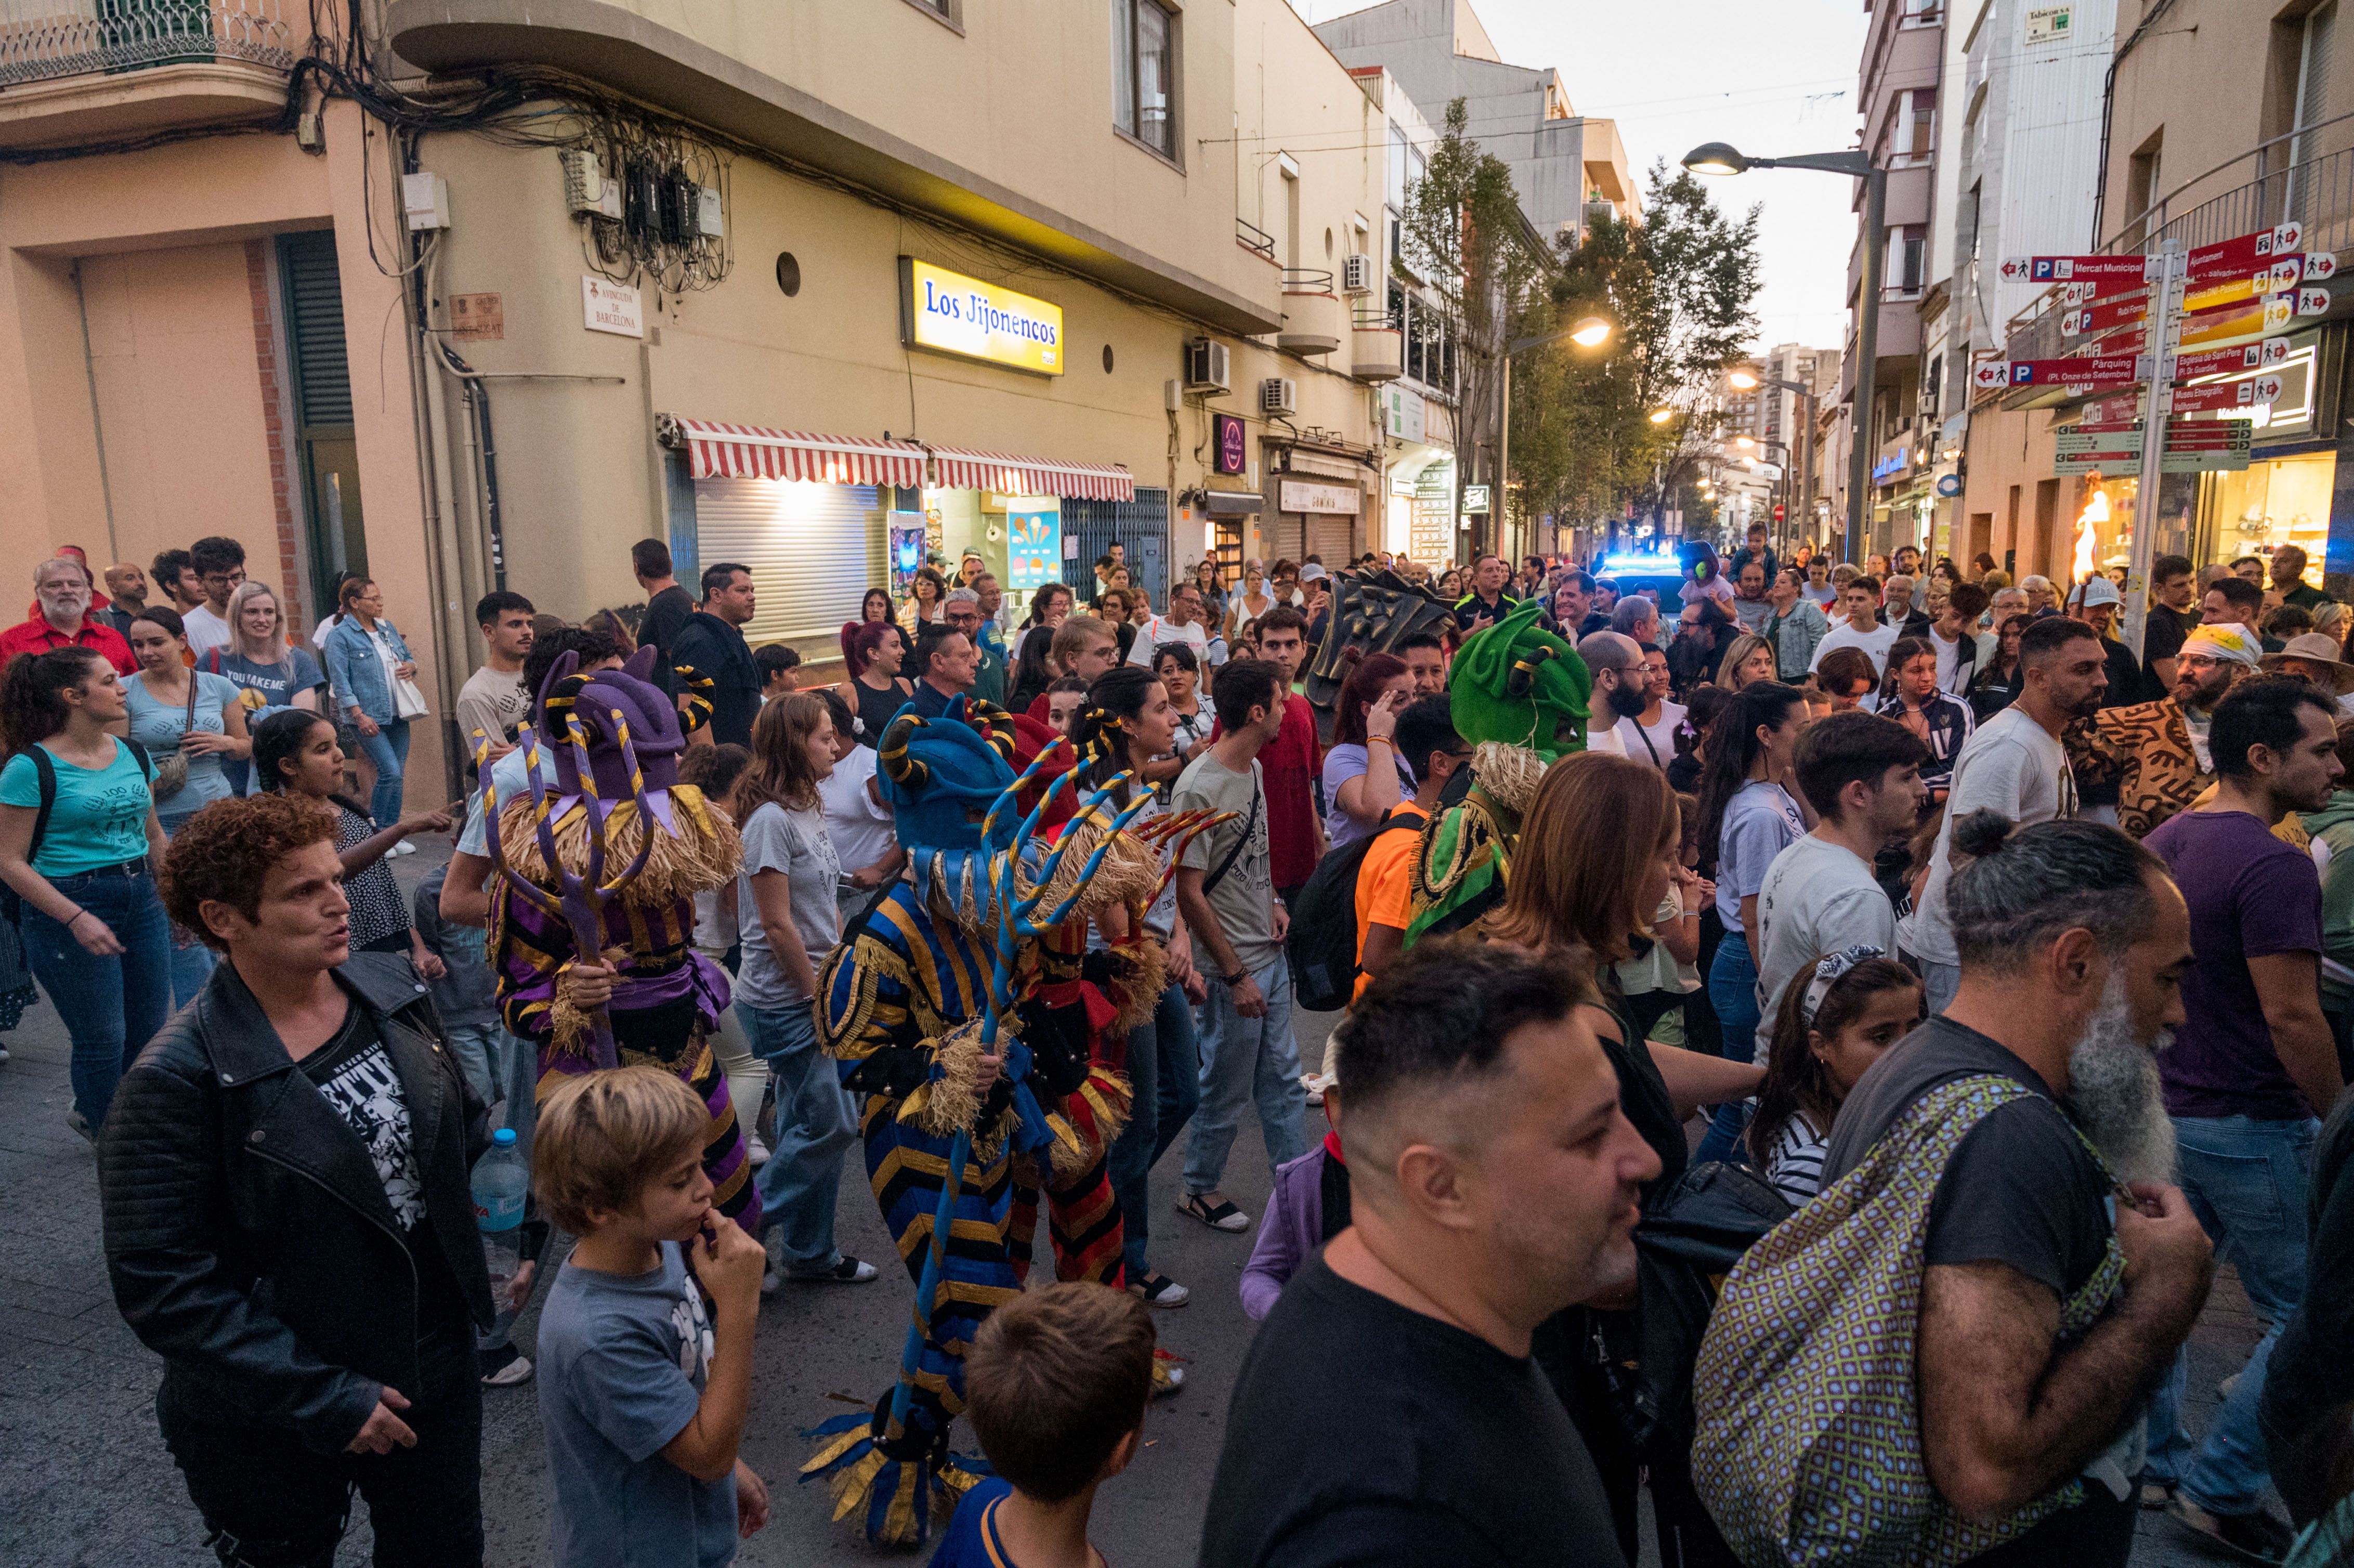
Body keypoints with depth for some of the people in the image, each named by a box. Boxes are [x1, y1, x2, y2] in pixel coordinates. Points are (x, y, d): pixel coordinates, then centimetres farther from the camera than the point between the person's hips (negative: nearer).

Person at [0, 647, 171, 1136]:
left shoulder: (134, 755, 6)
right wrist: (77, 918, -20)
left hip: (140, 898, 6)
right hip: (68, 906, -6)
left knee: (149, 1034, 10)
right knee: (104, 1041, 5)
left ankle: (91, 1112, 37)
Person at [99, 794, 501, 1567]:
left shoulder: (391, 986, -6)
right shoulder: (178, 1081, -22)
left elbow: (463, 1121, 10)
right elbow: (161, 1283, -21)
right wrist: (324, 1400, -20)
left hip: (437, 1361, 5)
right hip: (270, 1431, -4)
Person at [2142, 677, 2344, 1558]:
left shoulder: (2164, 842, 6)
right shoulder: (2273, 866, -22)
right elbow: (2292, 1016, -23)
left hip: (2167, 1110, 9)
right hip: (2252, 1125, -8)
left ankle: (2150, 1460, 30)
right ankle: (2217, 1486, 12)